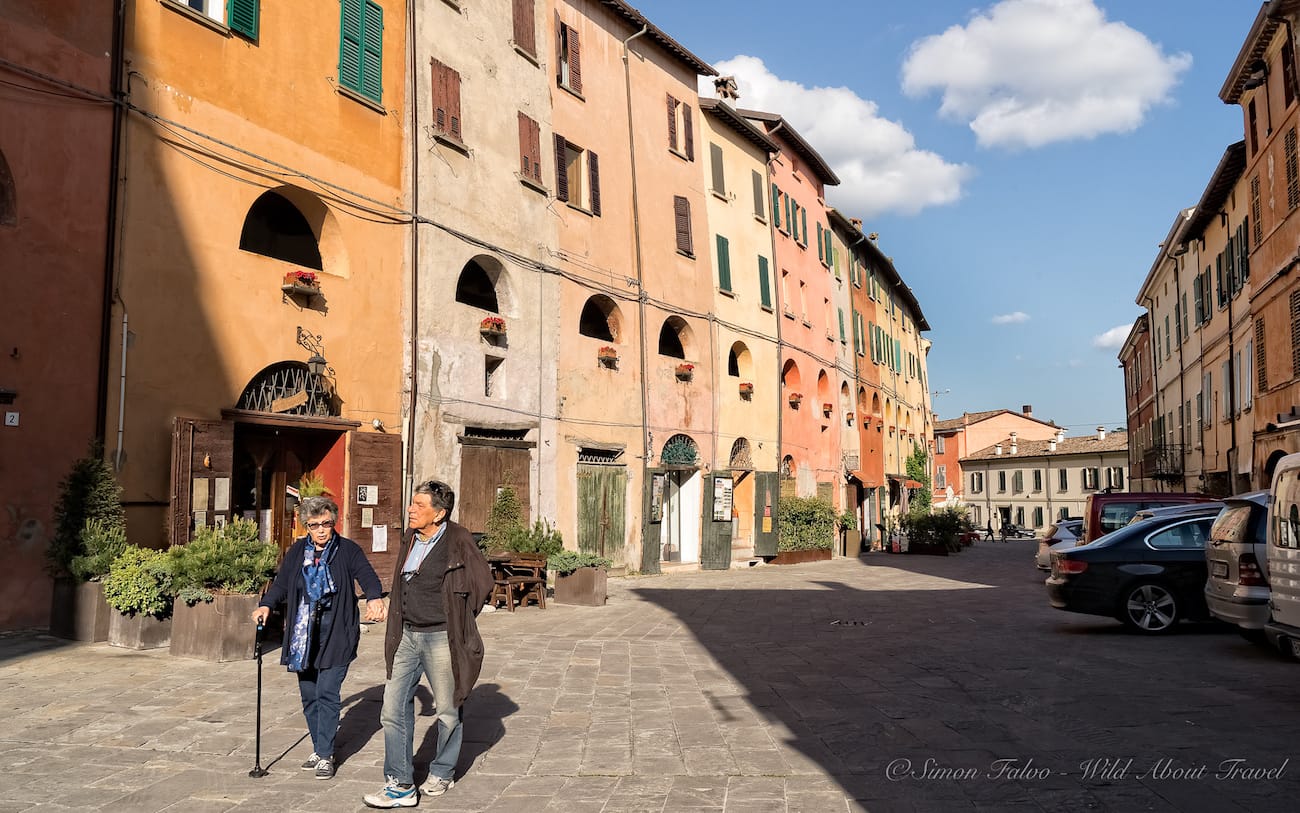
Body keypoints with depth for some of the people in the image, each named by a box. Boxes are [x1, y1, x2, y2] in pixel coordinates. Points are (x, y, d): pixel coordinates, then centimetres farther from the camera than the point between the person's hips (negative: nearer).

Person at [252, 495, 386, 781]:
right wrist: (266, 605, -3)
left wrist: (374, 598, -34)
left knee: (327, 693, -8)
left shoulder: (348, 550, -2)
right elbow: (281, 583, 15)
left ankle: (325, 755, 1)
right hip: (302, 635, 5)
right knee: (308, 695, 10)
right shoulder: (297, 551, 11)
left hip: (335, 635, -4)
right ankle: (320, 749, 23)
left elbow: (367, 575, -14)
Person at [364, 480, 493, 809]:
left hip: (441, 639, -6)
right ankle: (401, 786, 12)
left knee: (447, 711, 10)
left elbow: (483, 580, -5)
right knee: (393, 710, 3)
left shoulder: (457, 541, -13)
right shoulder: (411, 539, 7)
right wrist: (399, 627, 17)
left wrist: (460, 619, 1)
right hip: (408, 636, 6)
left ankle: (442, 775, 31)